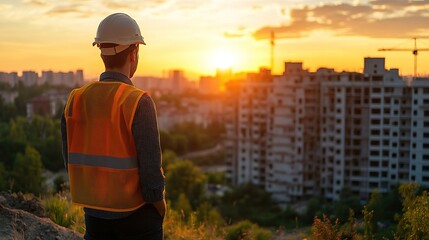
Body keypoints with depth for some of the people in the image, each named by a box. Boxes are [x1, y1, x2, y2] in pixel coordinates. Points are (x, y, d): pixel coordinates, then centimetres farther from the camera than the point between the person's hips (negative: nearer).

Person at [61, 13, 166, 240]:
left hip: (95, 213, 5)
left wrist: (92, 199, 16)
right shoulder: (139, 102, -19)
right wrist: (159, 207, -3)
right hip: (136, 213, -5)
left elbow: (71, 160, 4)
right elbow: (150, 165, -18)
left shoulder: (76, 100, -2)